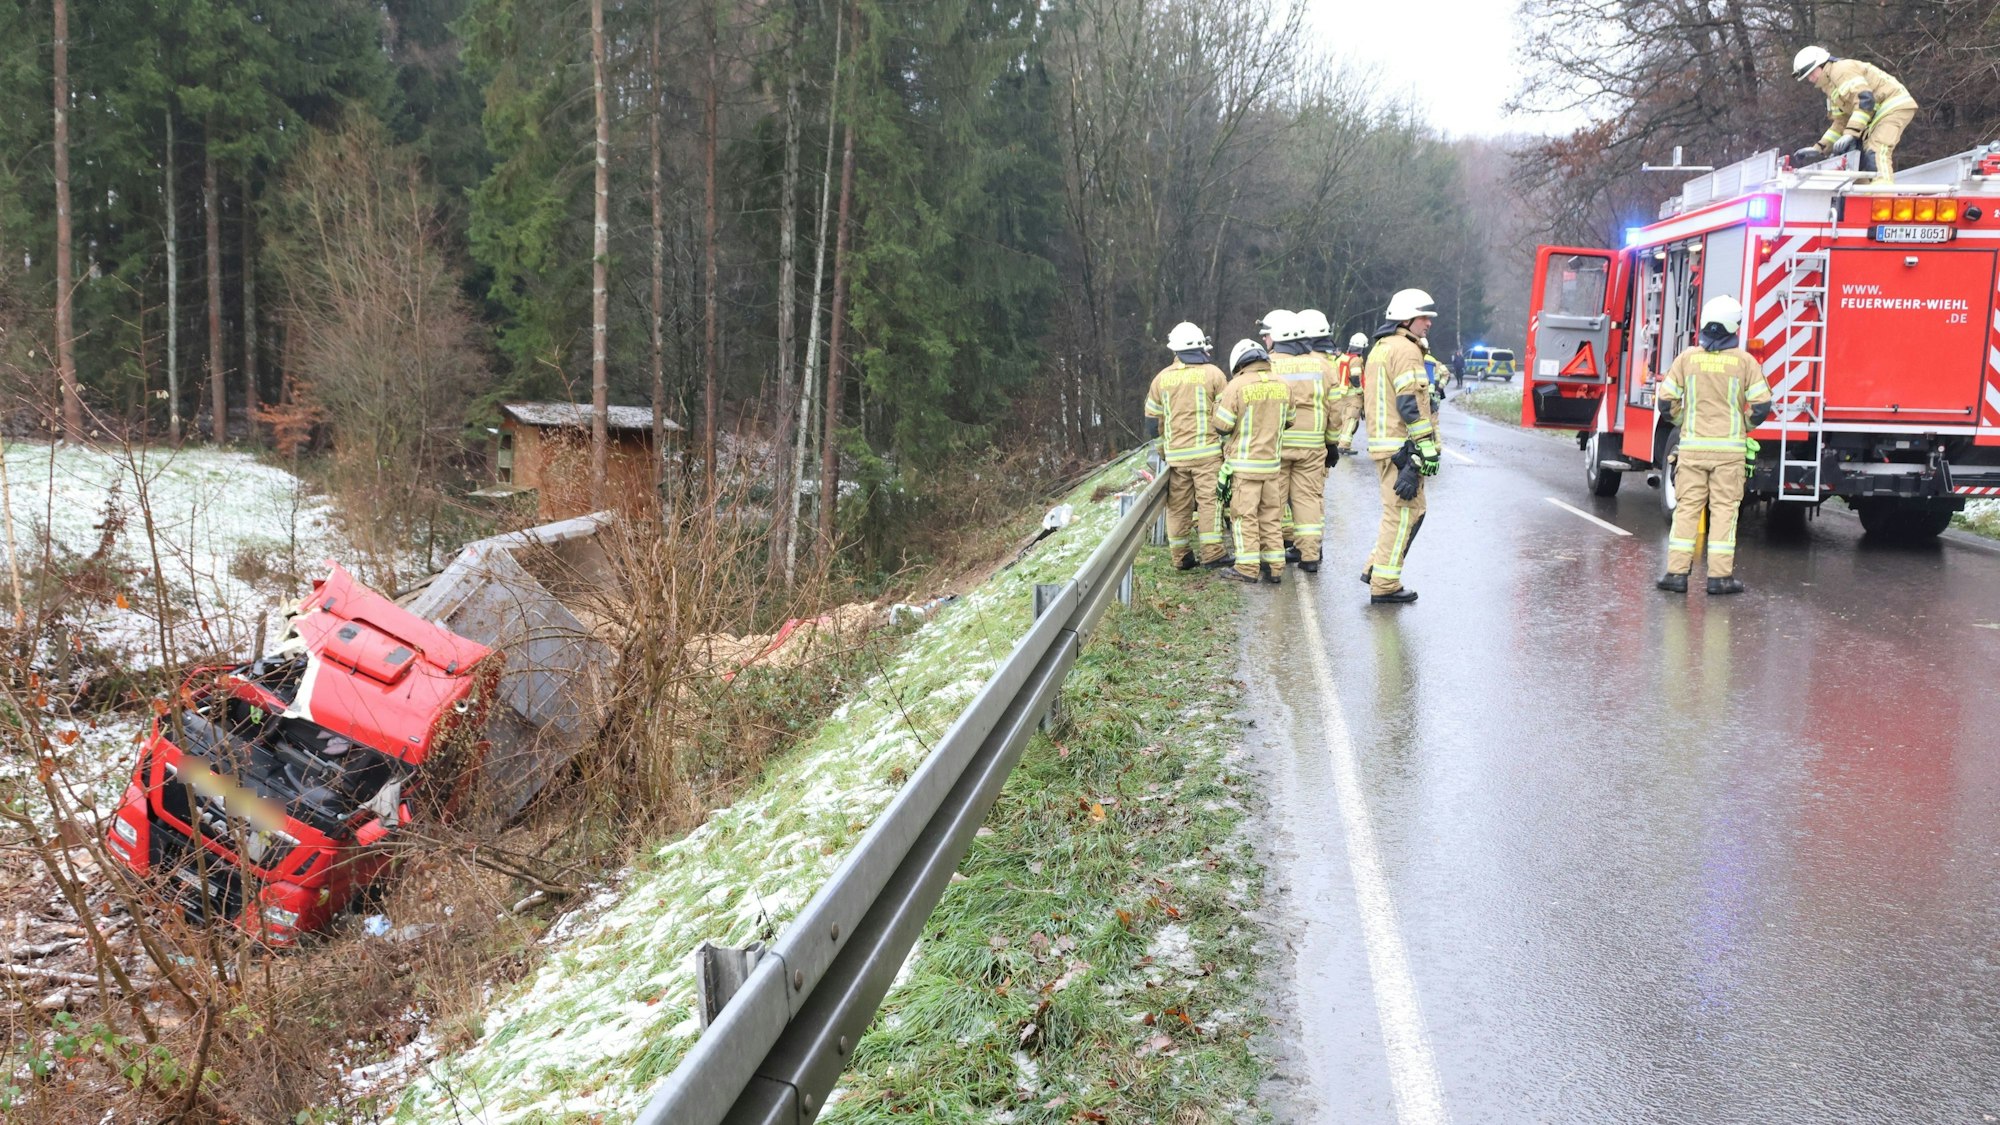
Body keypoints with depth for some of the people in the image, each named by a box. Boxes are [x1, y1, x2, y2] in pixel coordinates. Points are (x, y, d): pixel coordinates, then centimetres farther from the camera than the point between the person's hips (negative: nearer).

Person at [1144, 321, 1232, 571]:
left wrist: (1162, 450, 25)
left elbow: (1152, 418, 15)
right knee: (1209, 500, -2)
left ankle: (1181, 557, 12)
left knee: (1178, 505, 8)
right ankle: (1212, 553, -5)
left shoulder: (1162, 378, 9)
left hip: (1175, 454, 3)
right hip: (1207, 451, -3)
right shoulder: (1213, 374, -2)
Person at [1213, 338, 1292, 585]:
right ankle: (1274, 567, 11)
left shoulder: (1237, 386, -11)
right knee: (1272, 516, 10)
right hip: (1272, 462, 5)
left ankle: (1247, 567, -1)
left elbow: (1222, 426, -9)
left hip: (1244, 464, -5)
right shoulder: (1282, 385, 4)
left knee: (1245, 515, 0)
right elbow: (1289, 421, 15)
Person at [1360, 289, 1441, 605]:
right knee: (1403, 512, -5)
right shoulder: (1405, 350, -13)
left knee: (1403, 510, 19)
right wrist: (1428, 449, -18)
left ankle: (1376, 568, 21)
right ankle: (1384, 585, -3)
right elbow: (1412, 404, -19)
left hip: (1382, 443, 10)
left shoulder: (1380, 348, 20)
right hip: (1402, 447, -10)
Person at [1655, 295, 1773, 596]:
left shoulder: (1687, 357, 1)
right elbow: (1761, 404, -6)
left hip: (1692, 446, 1)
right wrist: (1745, 427, 12)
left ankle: (1677, 571, 2)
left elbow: (1667, 397, 1)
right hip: (1729, 447, -1)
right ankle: (1720, 575, 2)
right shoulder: (1745, 361, -3)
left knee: (1687, 507, 5)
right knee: (1724, 508, 3)